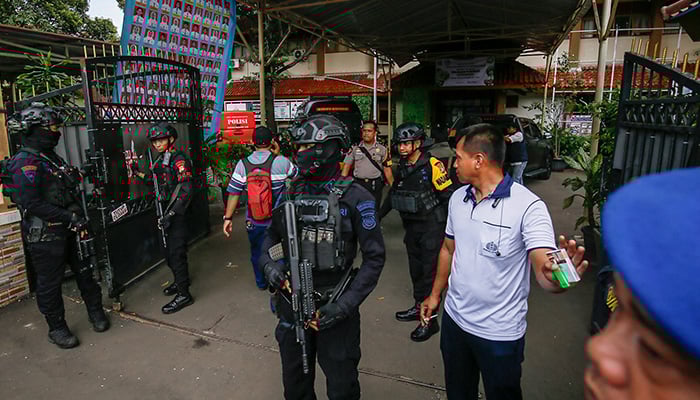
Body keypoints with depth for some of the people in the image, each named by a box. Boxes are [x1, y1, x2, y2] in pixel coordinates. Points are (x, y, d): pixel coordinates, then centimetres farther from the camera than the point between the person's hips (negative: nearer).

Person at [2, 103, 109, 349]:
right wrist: (70, 217, -22)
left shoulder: (52, 158, 12)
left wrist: (79, 215, 12)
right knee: (50, 283, 7)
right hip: (44, 235, -8)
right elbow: (32, 205, -23)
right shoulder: (25, 163, -16)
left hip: (67, 230, 9)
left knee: (84, 271, 16)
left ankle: (96, 312, 32)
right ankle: (57, 329, 23)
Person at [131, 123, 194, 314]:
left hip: (177, 212, -9)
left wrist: (171, 214, -25)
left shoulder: (179, 159, -15)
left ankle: (184, 294, 3)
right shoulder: (160, 160, 13)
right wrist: (138, 173, 12)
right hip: (166, 211, 9)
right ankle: (180, 281, 38)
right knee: (169, 251, 18)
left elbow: (186, 190, -21)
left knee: (176, 252, -6)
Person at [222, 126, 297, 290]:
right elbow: (297, 175, 4)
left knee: (256, 252, 22)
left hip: (254, 222, 2)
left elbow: (233, 193, -8)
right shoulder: (281, 161, -15)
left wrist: (228, 217, 0)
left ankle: (261, 282, 39)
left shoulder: (242, 164, -9)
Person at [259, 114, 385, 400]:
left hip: (332, 308, -4)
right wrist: (268, 263, -8)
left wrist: (346, 304, -18)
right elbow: (272, 235, 12)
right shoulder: (292, 192, 0)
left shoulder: (355, 198, -15)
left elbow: (374, 257, -12)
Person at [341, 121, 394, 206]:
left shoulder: (382, 150, 5)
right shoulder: (355, 148, 7)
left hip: (375, 185, 0)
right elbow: (346, 167, 7)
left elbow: (387, 170, 4)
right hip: (358, 184, 1)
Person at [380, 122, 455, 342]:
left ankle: (429, 319, 11)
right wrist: (378, 216, 20)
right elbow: (393, 194, 18)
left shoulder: (432, 165, -16)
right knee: (416, 269, 17)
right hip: (411, 227, 7)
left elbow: (448, 196, -16)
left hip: (432, 227, -7)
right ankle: (418, 307, 34)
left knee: (430, 271, 0)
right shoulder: (402, 167, 7)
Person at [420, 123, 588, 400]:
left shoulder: (527, 206, -20)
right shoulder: (458, 198, -1)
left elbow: (545, 270, -28)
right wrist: (435, 293, 14)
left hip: (500, 333, -5)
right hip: (454, 318, 6)